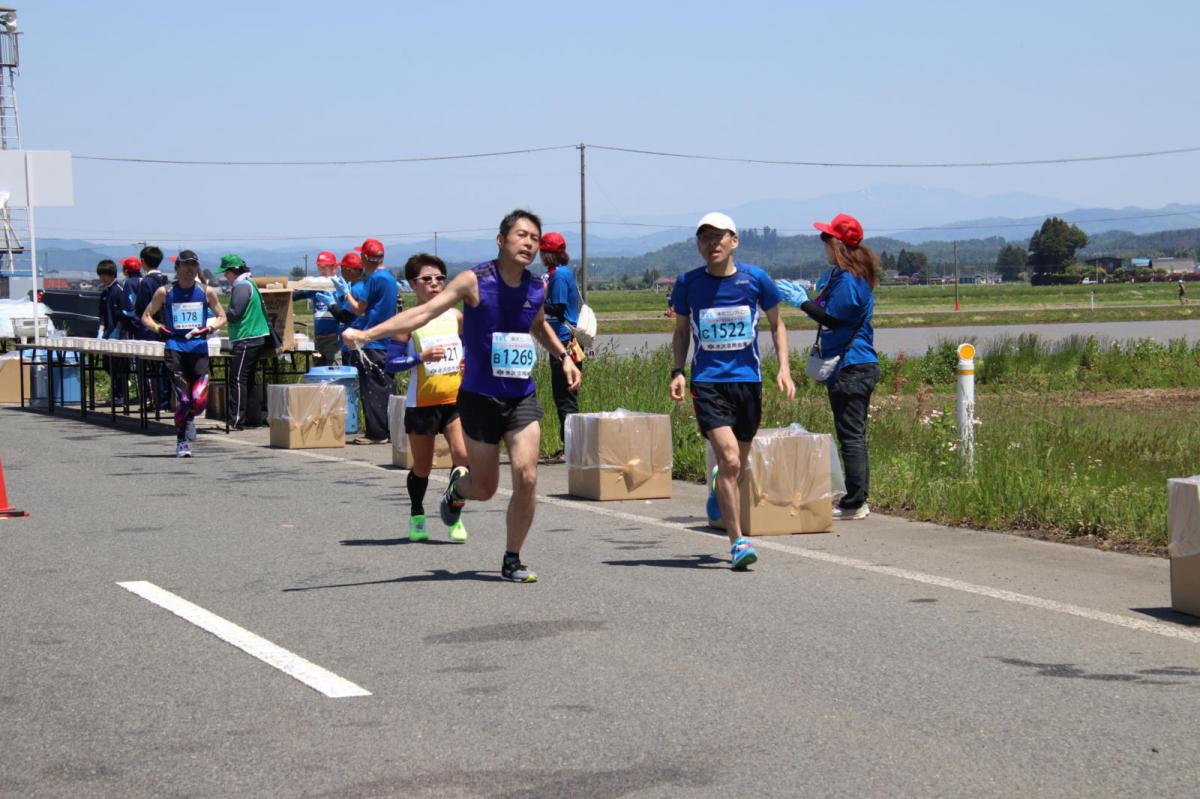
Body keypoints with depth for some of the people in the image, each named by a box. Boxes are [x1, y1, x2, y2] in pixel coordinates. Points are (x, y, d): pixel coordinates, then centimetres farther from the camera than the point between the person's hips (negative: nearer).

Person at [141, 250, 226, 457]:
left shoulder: (207, 292, 7)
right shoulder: (165, 292, 4)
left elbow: (221, 317, 13)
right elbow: (146, 316, 11)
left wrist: (210, 328, -7)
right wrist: (158, 328, -8)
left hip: (199, 348, 1)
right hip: (175, 348, -1)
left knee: (199, 400, -9)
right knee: (182, 399, -7)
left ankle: (190, 418, 28)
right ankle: (181, 442, 10)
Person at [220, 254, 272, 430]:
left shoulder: (242, 287, -13)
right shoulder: (250, 284, 18)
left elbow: (234, 313, -19)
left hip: (245, 340, -10)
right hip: (257, 338, 10)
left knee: (237, 379, -9)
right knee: (247, 381, 14)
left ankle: (236, 420, -12)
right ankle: (254, 418, 16)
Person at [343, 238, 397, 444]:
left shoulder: (373, 279, -15)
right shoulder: (390, 277, 12)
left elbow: (359, 309, -13)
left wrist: (347, 293, 3)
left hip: (372, 342, -9)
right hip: (388, 340, 9)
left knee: (372, 389, -4)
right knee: (386, 387, 13)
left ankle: (376, 432, -4)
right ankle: (387, 429, 16)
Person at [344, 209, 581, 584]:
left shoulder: (537, 288, 2)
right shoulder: (475, 281, -12)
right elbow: (424, 312, -19)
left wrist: (564, 357, 15)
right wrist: (366, 334, -28)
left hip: (522, 398, 3)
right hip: (480, 398, -3)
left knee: (526, 478, -12)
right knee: (484, 488, 6)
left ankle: (512, 561, 5)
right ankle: (458, 485, 45)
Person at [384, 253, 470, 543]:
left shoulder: (455, 316, 6)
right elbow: (391, 363, -10)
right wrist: (421, 357, -22)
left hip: (456, 399, 2)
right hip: (422, 403, -2)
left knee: (463, 455, -16)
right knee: (422, 467, 10)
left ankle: (455, 517, -2)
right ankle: (417, 517, 33)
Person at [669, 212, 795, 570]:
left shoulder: (755, 279, -1)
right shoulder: (688, 284, 0)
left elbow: (777, 324, 13)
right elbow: (682, 331, 14)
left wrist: (784, 368, 2)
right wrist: (678, 371, 1)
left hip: (748, 380, 2)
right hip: (707, 382, -2)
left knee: (737, 466, 10)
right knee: (729, 459, -17)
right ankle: (738, 542, -14)